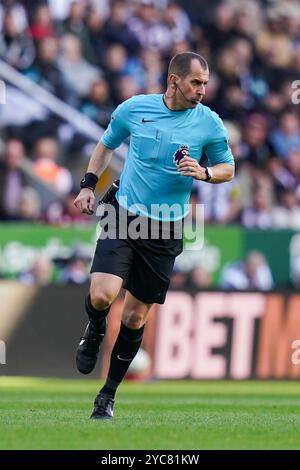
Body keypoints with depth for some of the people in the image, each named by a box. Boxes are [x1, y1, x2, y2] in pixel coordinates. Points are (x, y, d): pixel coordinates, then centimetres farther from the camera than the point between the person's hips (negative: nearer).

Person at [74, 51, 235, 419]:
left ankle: (108, 394, 20)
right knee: (102, 294, -22)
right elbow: (106, 144, 15)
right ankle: (94, 332, 15)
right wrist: (88, 184, 3)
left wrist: (204, 173, -12)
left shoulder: (209, 122, -4)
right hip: (122, 216, -1)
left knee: (135, 316, 5)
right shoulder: (133, 109, -3)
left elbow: (227, 168, 9)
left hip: (165, 230, 1)